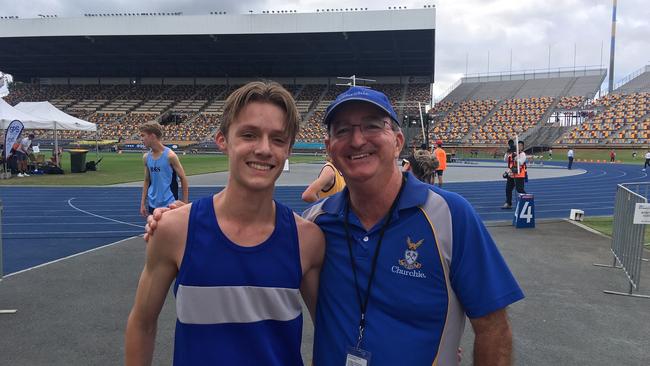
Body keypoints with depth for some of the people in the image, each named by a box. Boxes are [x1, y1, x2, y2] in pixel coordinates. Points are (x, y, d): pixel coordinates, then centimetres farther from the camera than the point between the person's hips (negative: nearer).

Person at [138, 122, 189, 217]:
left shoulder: (170, 155, -13)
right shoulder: (146, 157, 4)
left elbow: (183, 180, -8)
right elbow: (147, 181, 14)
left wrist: (184, 205, -9)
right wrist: (142, 203, 9)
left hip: (169, 205, -6)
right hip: (153, 205, 6)